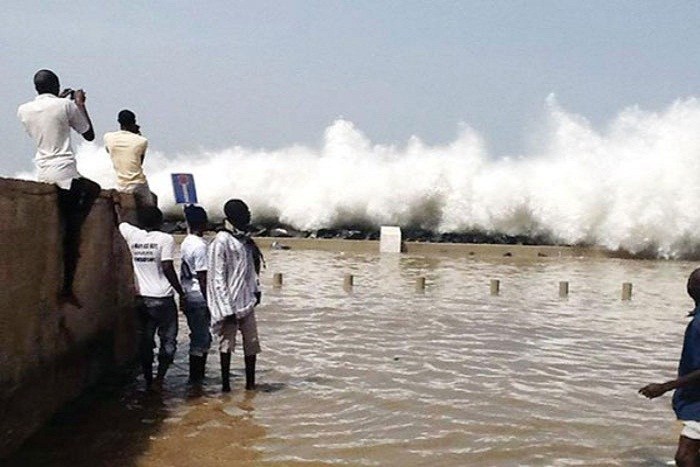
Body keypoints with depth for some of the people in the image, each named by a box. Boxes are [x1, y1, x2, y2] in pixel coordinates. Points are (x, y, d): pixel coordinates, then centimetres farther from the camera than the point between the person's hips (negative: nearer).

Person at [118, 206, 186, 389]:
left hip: (141, 298, 5)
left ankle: (148, 381, 17)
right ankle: (159, 378, -5)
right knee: (168, 340, 5)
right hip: (162, 298, -5)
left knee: (145, 341, 12)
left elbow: (121, 224, 23)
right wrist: (181, 293, -10)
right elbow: (167, 268, -15)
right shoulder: (165, 239, -10)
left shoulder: (133, 235, 3)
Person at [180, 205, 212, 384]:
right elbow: (202, 278, -18)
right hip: (199, 298, -9)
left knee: (199, 336, 17)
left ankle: (197, 374, 24)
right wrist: (209, 302, -14)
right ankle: (196, 377, 6)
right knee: (201, 339, -1)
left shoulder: (186, 243, 9)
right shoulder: (200, 245, -17)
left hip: (188, 296, 9)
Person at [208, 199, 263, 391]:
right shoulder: (221, 241, -14)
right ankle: (225, 383, 14)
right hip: (230, 303, -7)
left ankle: (251, 382, 18)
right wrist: (227, 308, -18)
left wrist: (256, 290, 10)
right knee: (227, 342, 3)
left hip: (247, 301, 8)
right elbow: (217, 278, -16)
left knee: (252, 341, 9)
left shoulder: (244, 240, 11)